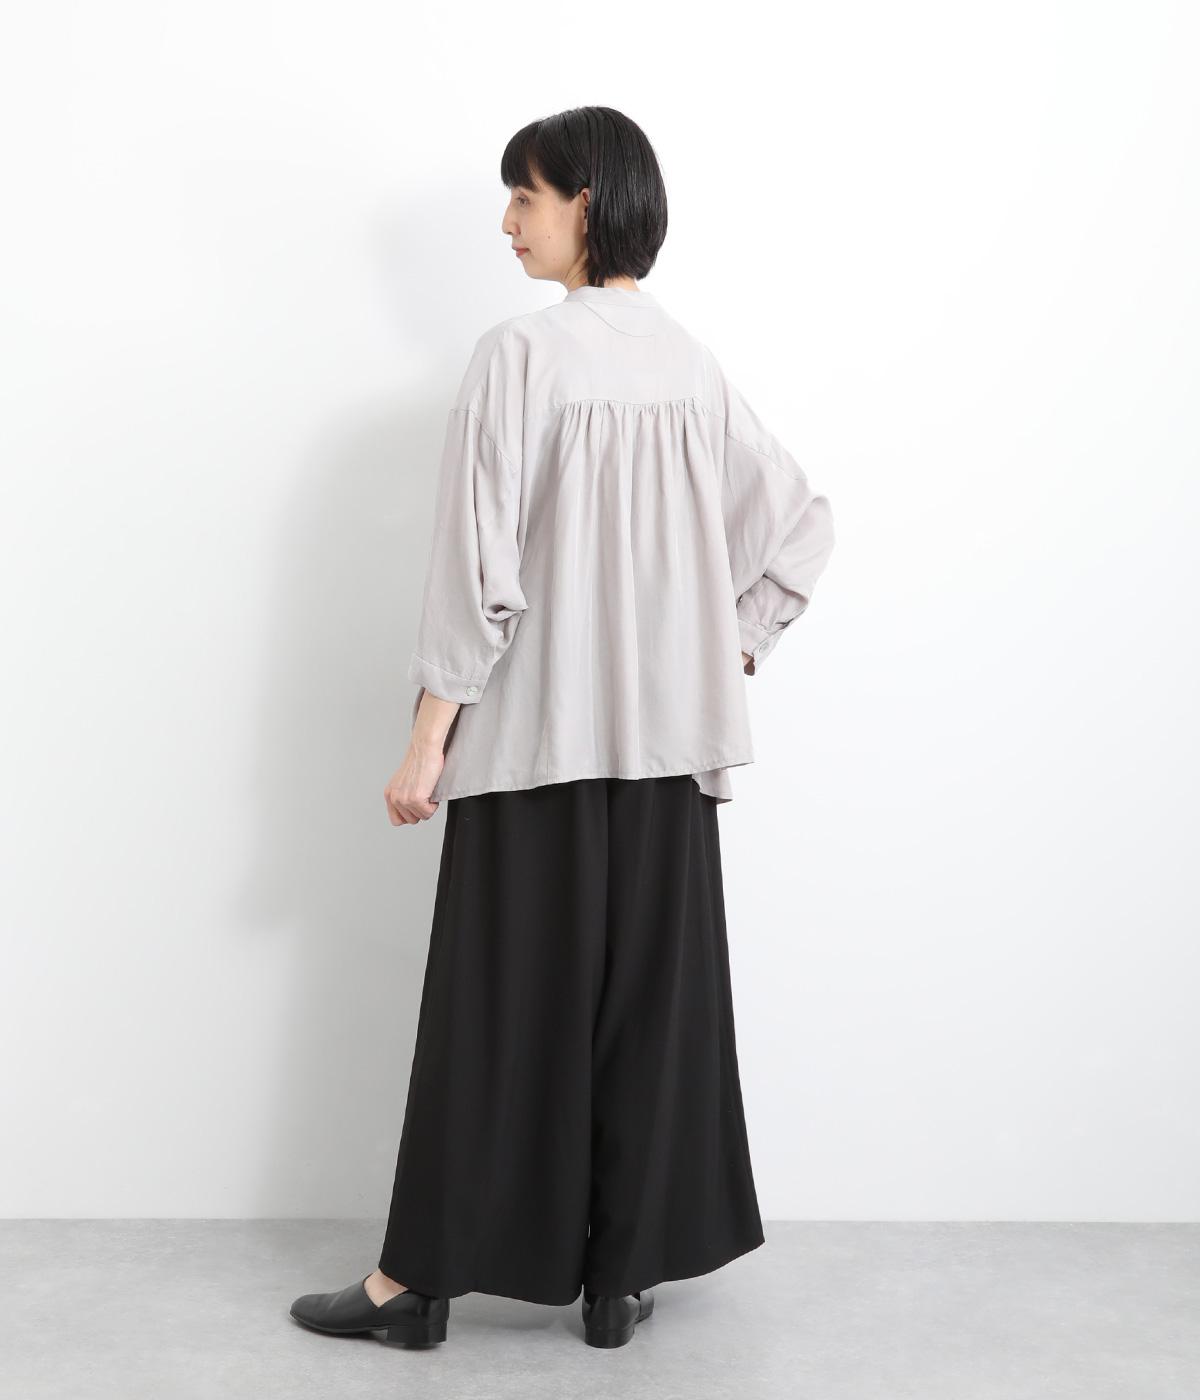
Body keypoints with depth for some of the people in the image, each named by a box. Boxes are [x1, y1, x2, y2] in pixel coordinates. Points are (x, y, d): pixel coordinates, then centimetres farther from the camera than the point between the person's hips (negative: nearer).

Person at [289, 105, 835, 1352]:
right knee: (651, 992, 11)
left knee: (497, 1000, 4)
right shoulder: (691, 362, 6)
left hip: (533, 733, -5)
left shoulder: (517, 354, -12)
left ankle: (419, 1279, 17)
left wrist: (429, 735, -10)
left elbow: (478, 563, -15)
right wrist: (729, 656, 12)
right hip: (664, 736, 5)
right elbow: (798, 523, 9)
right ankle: (624, 1274, 21)